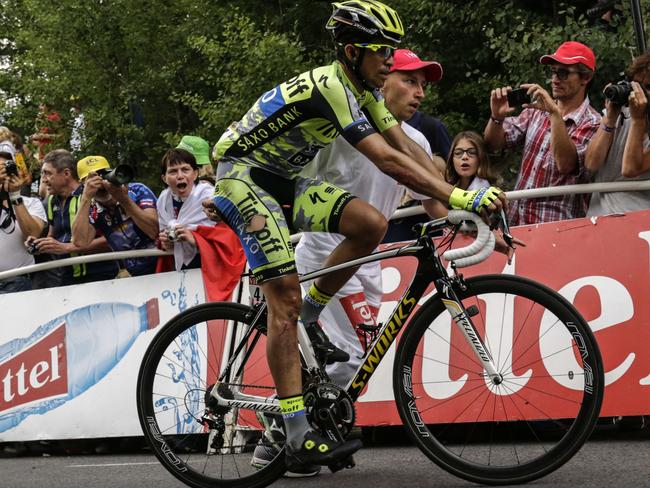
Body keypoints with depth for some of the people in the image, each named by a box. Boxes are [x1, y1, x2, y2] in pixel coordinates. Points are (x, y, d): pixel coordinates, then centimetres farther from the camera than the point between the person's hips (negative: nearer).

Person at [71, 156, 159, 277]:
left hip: (160, 264, -4)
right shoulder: (93, 211, 3)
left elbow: (154, 231, -16)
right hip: (132, 274, 4)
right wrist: (86, 198, -16)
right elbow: (80, 242, -15)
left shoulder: (137, 191, -5)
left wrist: (124, 199, -21)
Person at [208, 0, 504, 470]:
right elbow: (388, 160, -34)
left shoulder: (363, 89, 2)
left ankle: (308, 320, 6)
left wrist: (456, 198, -10)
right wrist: (460, 197, -37)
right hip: (243, 175, -8)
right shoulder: (330, 87, -27)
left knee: (371, 224, -13)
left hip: (283, 179, 9)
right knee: (285, 297, -16)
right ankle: (298, 437, -17)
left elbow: (408, 147, 1)